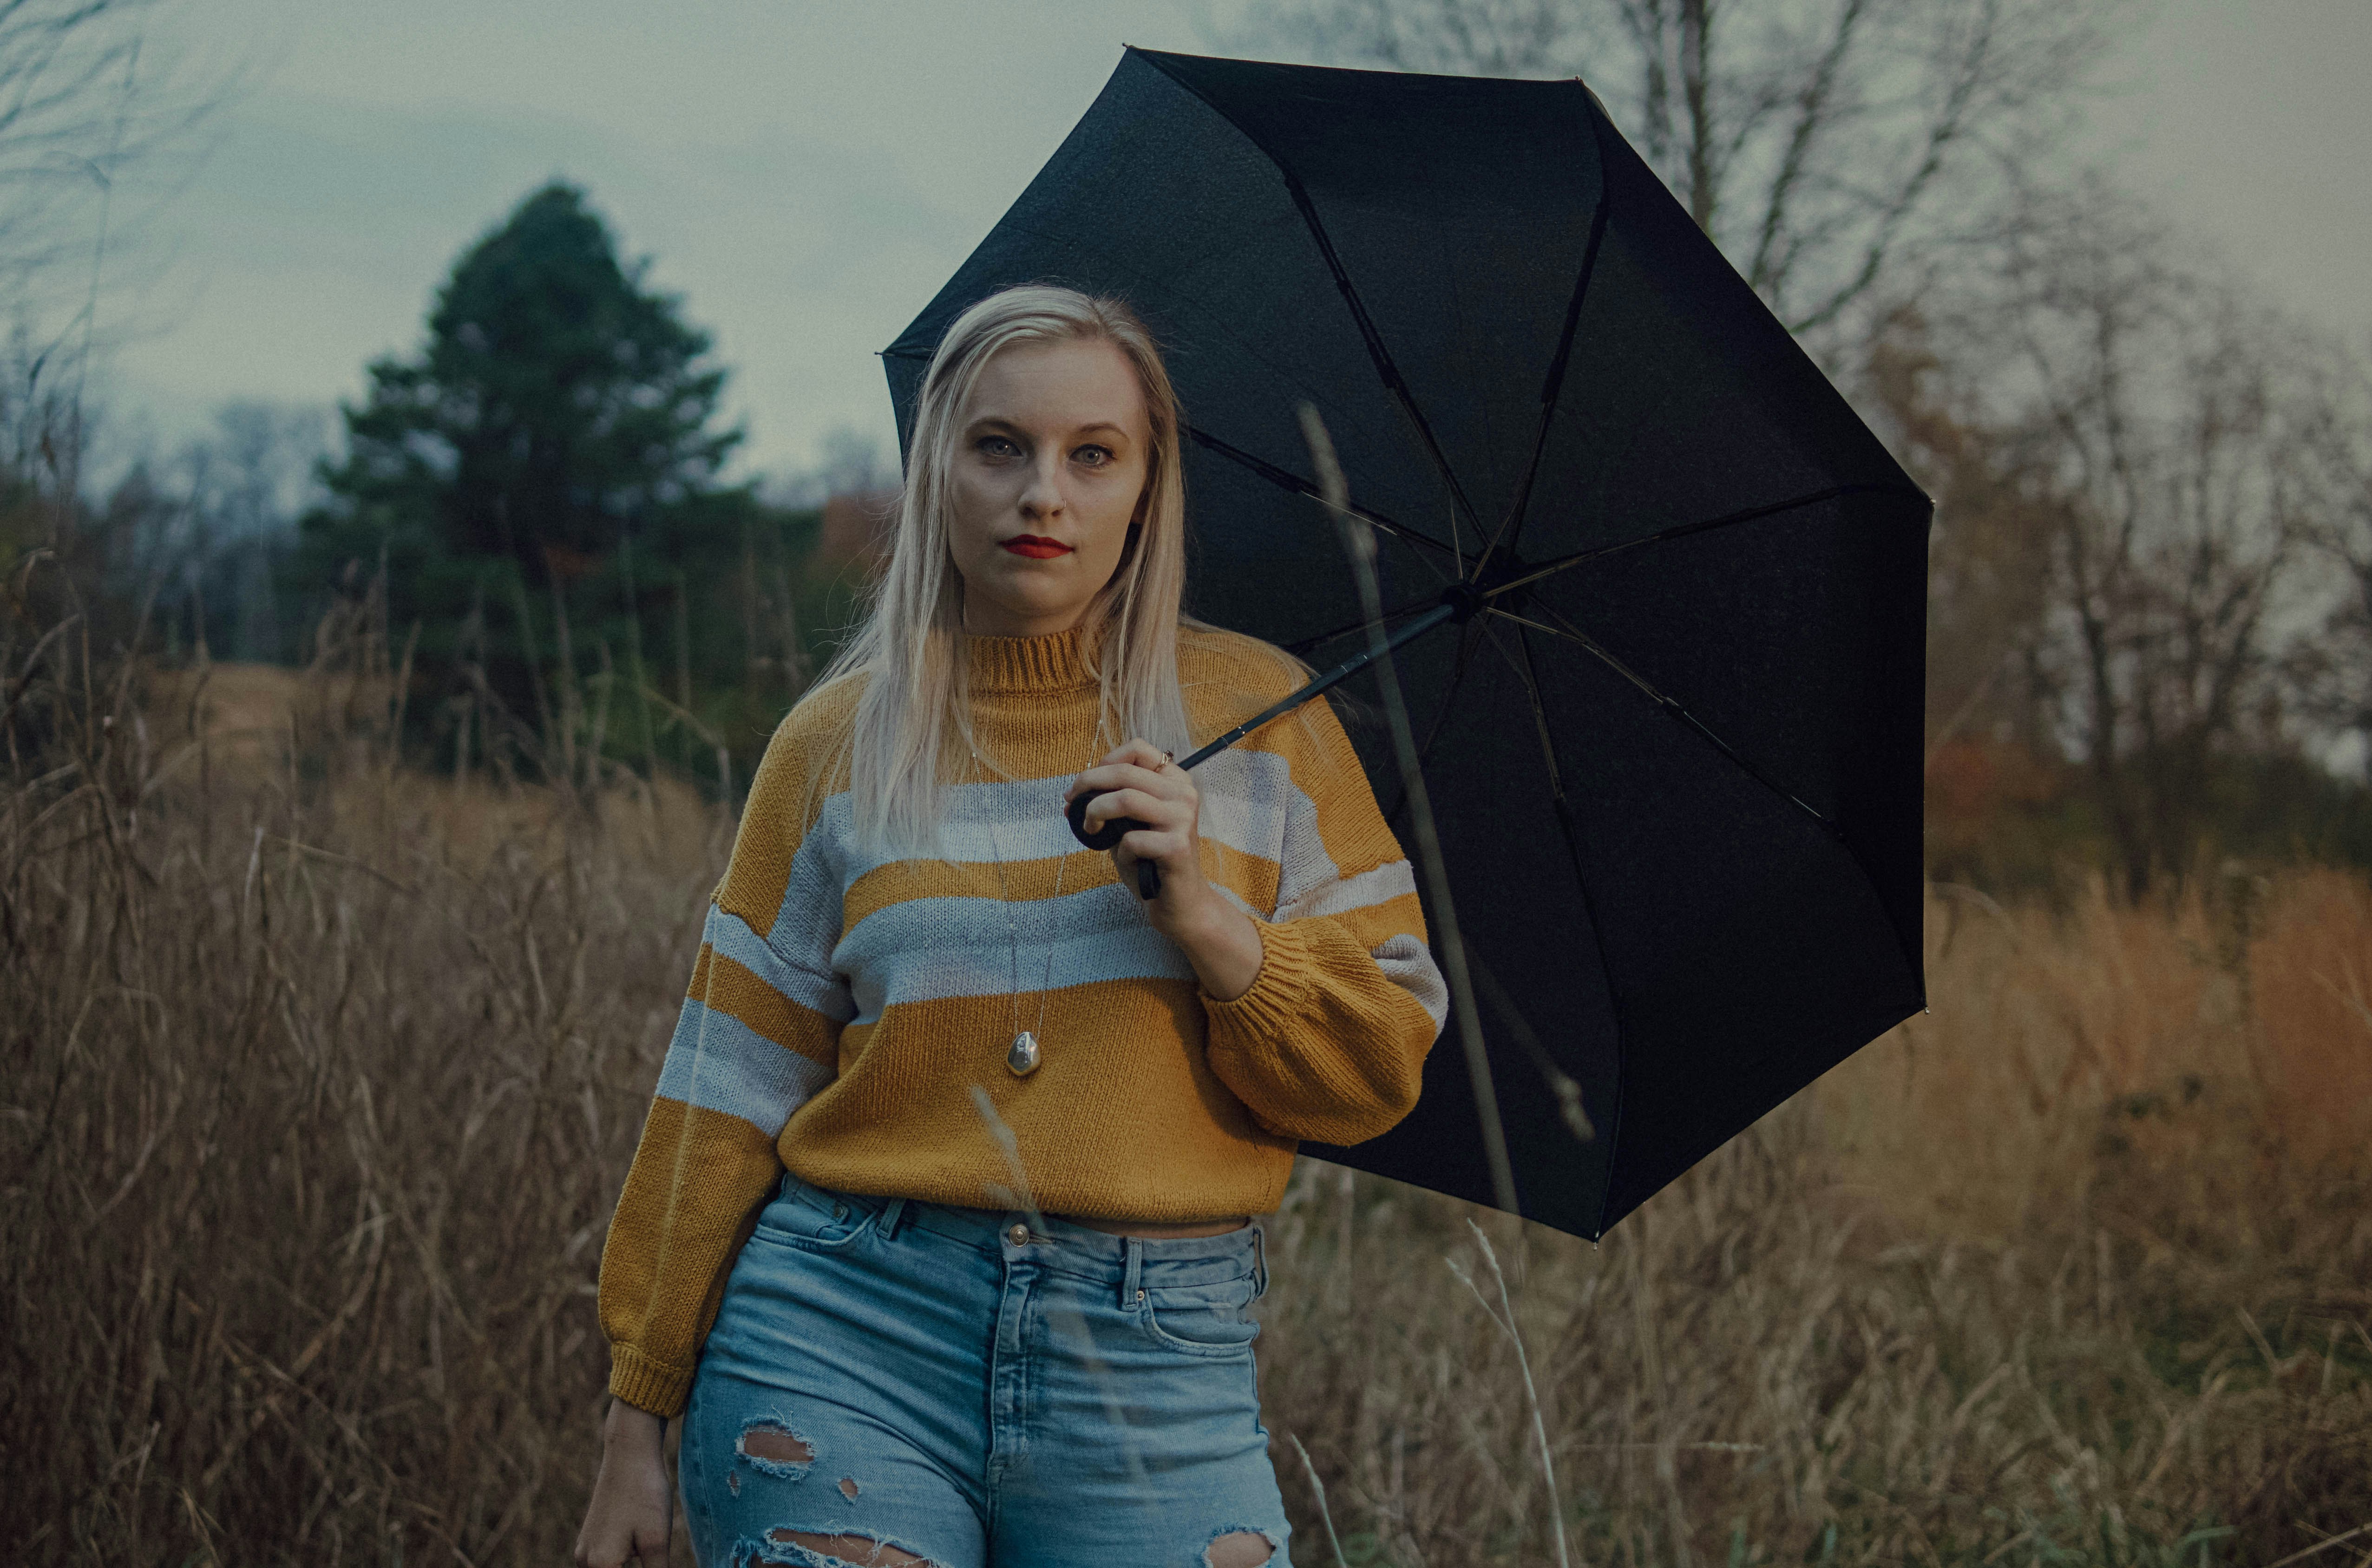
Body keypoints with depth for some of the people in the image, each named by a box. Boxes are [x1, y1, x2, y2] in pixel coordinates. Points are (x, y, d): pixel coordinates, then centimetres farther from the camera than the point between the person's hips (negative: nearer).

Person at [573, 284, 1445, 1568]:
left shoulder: (1253, 712, 6)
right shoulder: (839, 741, 6)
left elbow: (1381, 1069, 3)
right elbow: (729, 1091, 5)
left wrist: (1206, 917, -13)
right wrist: (639, 1413, 4)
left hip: (1158, 1369, 0)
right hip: (848, 1339, 0)